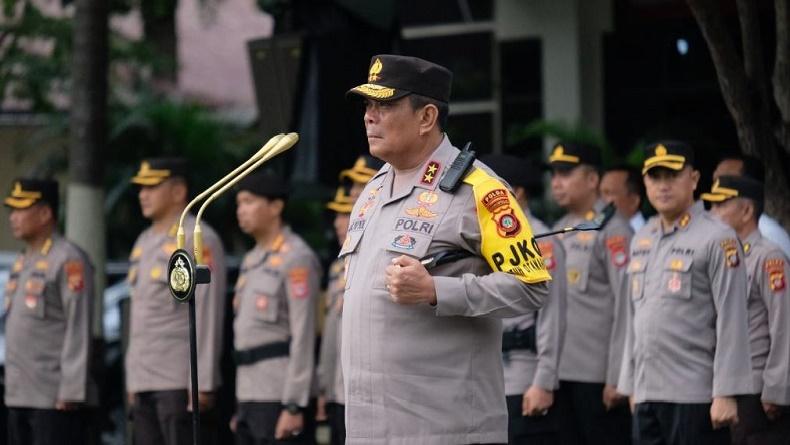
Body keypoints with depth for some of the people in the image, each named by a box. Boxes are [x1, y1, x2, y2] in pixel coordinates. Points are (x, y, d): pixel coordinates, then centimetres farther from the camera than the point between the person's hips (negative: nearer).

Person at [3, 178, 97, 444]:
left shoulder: (69, 260, -10)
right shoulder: (23, 262, 17)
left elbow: (79, 330, -15)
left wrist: (71, 391, -19)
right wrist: (12, 385, 17)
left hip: (55, 398, -9)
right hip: (20, 396, 9)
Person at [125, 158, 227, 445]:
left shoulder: (199, 241, -8)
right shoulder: (144, 243, 18)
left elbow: (209, 316, -14)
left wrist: (202, 383, -19)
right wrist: (132, 380, 18)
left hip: (181, 382, -8)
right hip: (144, 384, 9)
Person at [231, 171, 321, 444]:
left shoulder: (296, 258, -10)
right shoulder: (252, 261, 18)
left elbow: (303, 337, -16)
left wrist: (294, 407, -21)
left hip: (281, 397, -9)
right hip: (251, 398, 9)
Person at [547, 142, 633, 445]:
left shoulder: (613, 230, -6)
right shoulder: (558, 232, 16)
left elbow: (625, 307, -11)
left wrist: (618, 377, -16)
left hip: (598, 375, -7)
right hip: (561, 372, 7)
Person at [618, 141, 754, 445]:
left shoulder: (716, 238, -7)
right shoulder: (641, 241, 15)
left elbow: (732, 324, -11)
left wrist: (725, 394, -15)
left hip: (696, 396, -7)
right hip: (647, 395, 7)